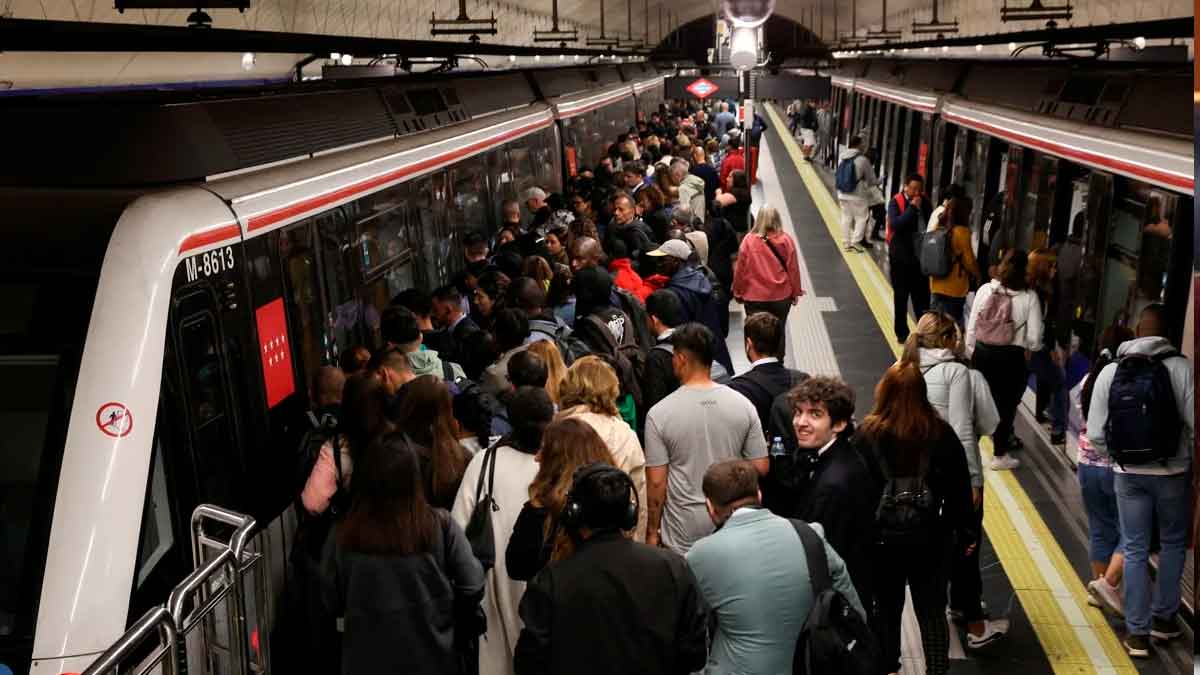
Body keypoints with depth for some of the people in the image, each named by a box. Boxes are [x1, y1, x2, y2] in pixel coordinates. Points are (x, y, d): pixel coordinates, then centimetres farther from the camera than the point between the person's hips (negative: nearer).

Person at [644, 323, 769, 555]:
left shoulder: (660, 414, -13)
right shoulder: (743, 405, -5)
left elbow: (656, 482, -10)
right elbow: (760, 467, -1)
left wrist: (652, 531, 2)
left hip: (684, 533, -3)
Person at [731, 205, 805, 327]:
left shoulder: (748, 241, -11)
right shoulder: (786, 240, -8)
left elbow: (740, 270, -4)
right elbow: (793, 268, -3)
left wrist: (738, 293, 10)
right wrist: (796, 292, 11)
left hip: (754, 298, -1)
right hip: (781, 297, 1)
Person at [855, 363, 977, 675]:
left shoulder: (868, 434, -12)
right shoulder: (941, 433, -8)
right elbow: (959, 489, -3)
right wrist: (966, 533, 7)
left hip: (882, 538, 0)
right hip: (929, 539, 1)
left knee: (886, 606, 16)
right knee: (932, 611, 11)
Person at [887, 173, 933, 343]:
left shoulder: (924, 202, 3)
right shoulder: (896, 202, -11)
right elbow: (895, 224, -25)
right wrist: (912, 207, -23)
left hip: (920, 257, 4)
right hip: (901, 258, -4)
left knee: (922, 297, 10)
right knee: (901, 297, 9)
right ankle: (902, 333, 20)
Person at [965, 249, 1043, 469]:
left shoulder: (985, 290, -6)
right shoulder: (1029, 297, -11)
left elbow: (971, 327, -1)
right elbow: (1034, 337, -10)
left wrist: (971, 352, 12)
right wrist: (1026, 348, 12)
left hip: (983, 352, 2)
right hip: (1012, 356, -2)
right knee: (1006, 404, 11)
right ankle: (1000, 455, 20)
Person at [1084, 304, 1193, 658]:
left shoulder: (1110, 372, -5)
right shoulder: (1182, 368, -13)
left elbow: (1095, 435, -4)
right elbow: (1194, 423, -14)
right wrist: (1188, 458, 6)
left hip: (1128, 474, 2)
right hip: (1172, 472, -2)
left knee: (1135, 550, 11)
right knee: (1173, 543, 21)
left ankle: (1137, 633, 14)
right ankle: (1164, 618, 29)